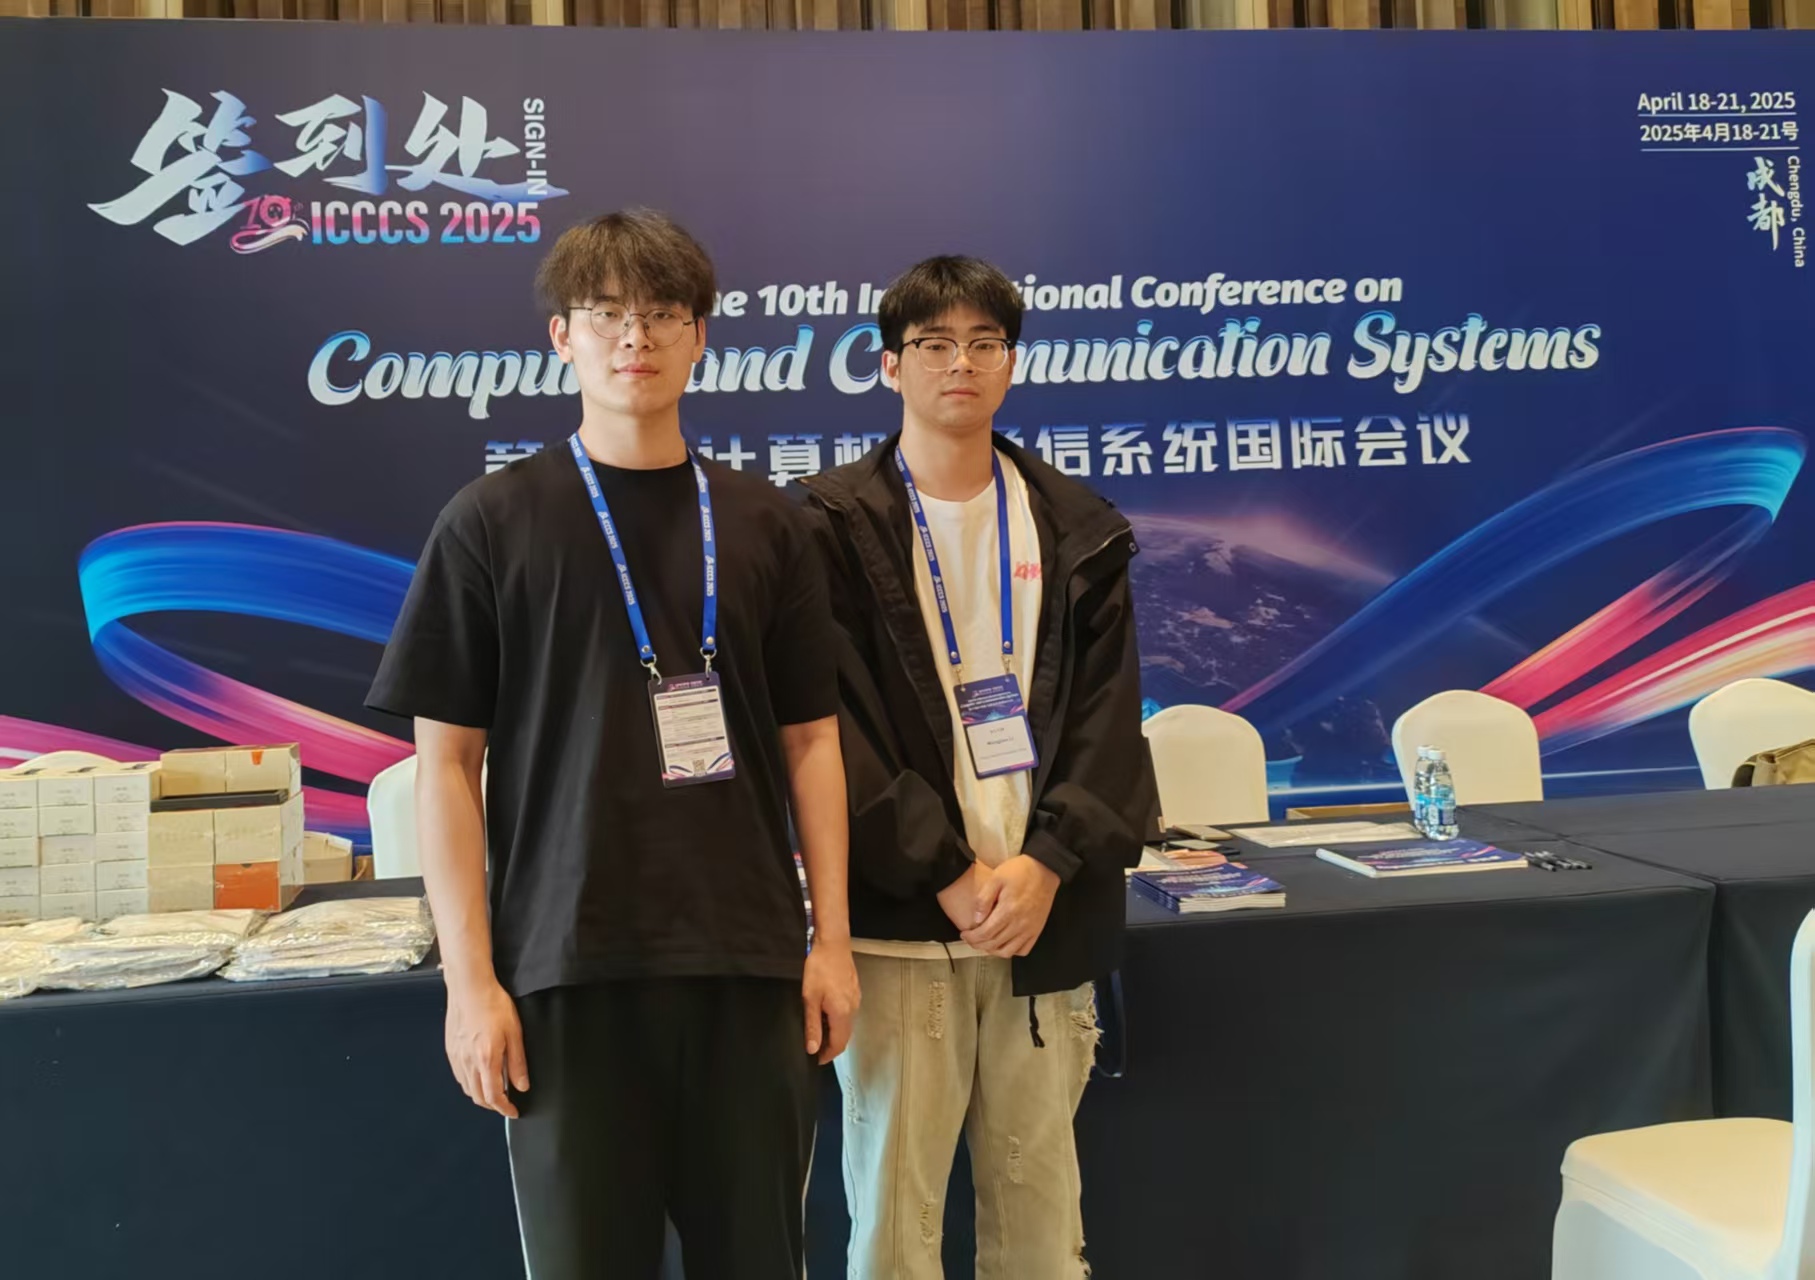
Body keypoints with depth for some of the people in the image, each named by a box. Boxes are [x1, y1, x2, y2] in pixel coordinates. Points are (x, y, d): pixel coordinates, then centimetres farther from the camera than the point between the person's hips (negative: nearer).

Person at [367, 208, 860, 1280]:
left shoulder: (764, 526, 7)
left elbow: (810, 739, 9)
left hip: (749, 960, 2)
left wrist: (833, 937, 3)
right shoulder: (494, 524, 0)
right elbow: (447, 761, -1)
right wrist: (470, 976, -6)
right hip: (568, 963, -2)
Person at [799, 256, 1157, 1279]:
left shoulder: (1078, 529, 10)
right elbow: (834, 726, -6)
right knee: (896, 1195, 2)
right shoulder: (836, 527, -1)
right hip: (899, 917, -2)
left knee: (1039, 1189, 9)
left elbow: (1108, 715, 4)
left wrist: (1046, 866, -9)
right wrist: (948, 874, -11)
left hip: (1047, 910, 3)